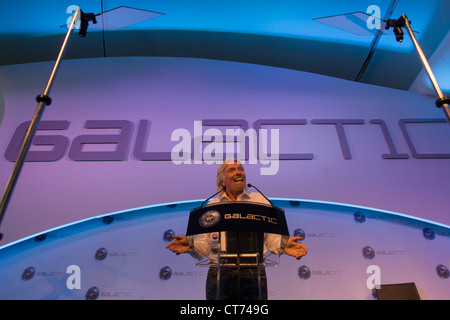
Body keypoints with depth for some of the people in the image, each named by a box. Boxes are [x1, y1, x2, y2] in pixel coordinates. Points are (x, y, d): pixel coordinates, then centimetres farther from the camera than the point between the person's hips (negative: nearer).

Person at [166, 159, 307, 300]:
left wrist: (283, 246, -13)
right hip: (219, 274, 0)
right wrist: (190, 245, -11)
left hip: (254, 274, 0)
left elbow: (272, 237, 7)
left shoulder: (260, 200, 13)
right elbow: (203, 246, 9)